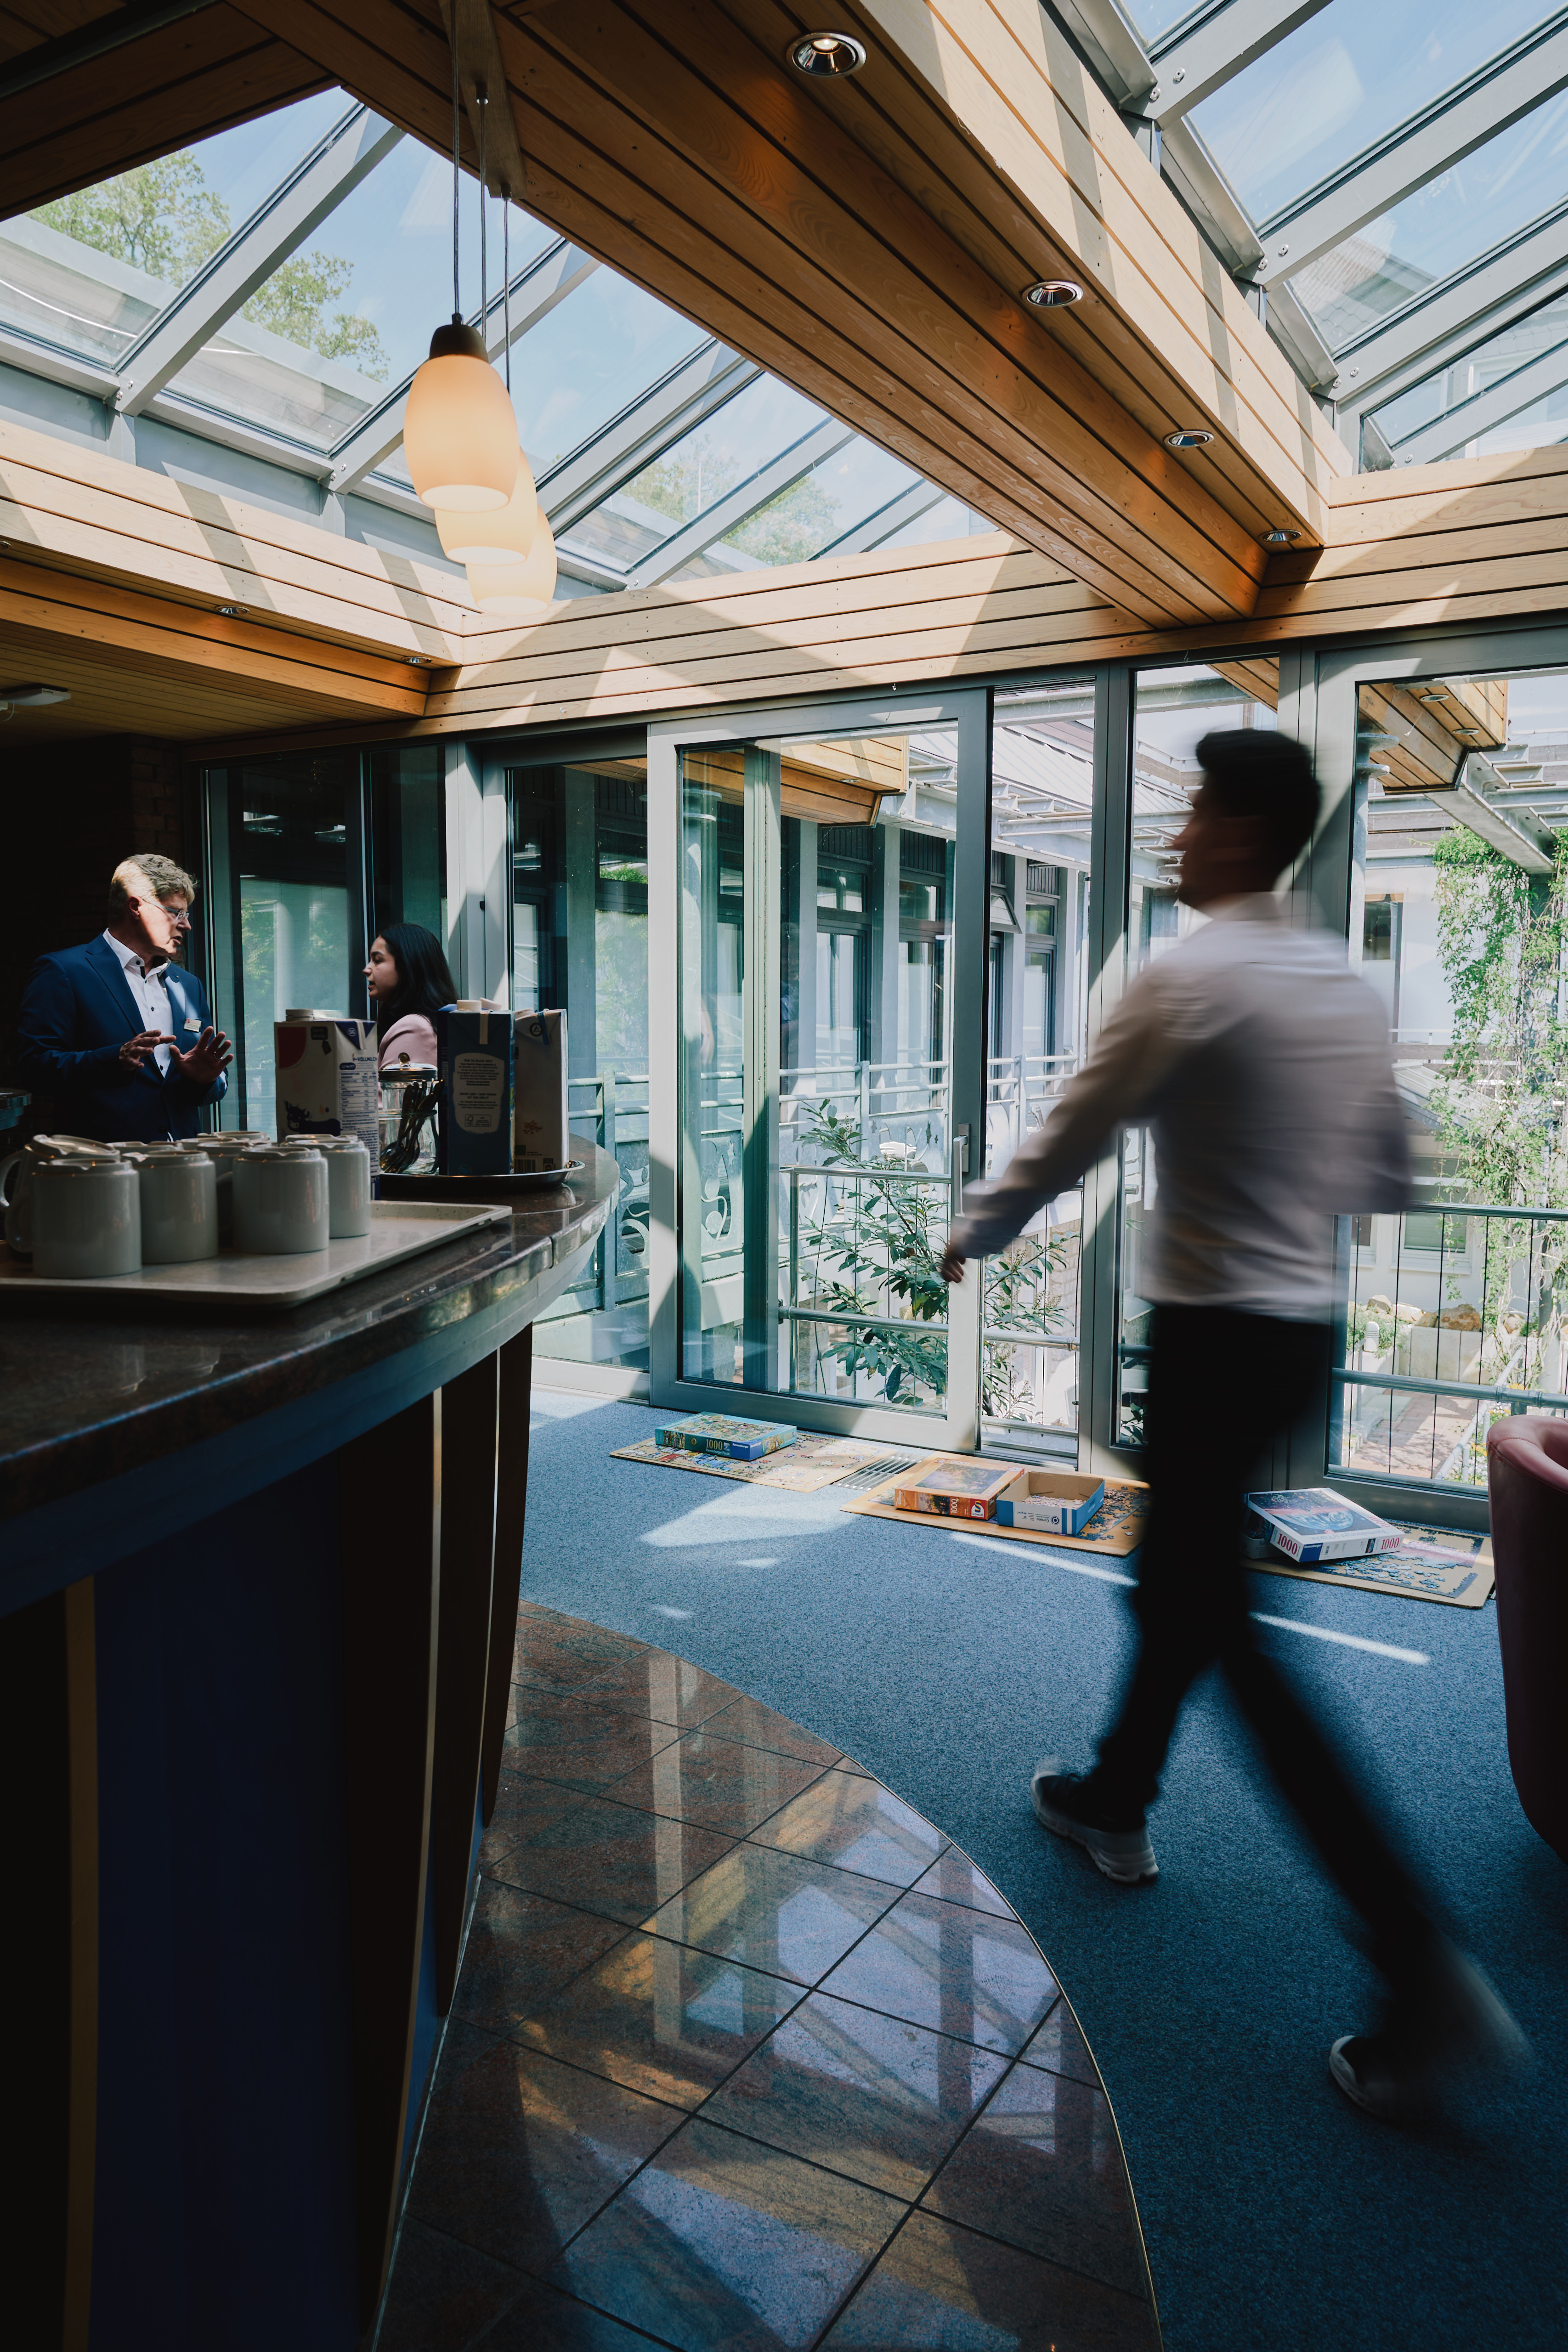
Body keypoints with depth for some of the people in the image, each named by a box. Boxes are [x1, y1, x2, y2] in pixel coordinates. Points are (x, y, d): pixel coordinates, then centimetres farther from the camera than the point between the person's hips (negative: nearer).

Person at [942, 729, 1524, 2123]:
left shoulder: (1190, 978, -16)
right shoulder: (1347, 988, 8)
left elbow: (1068, 1143, -12)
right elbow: (1391, 1181, 15)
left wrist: (973, 1234, 5)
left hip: (1217, 1337, -8)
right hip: (1303, 1330, 9)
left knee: (1228, 1636, -2)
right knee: (1181, 1579, 22)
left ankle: (1427, 1977, -1)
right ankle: (1118, 1801, 40)